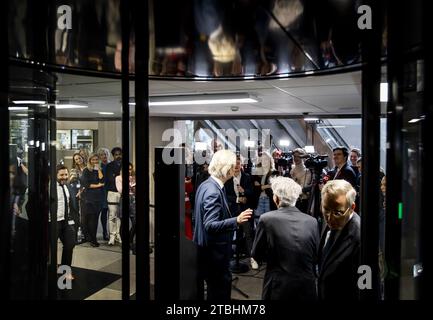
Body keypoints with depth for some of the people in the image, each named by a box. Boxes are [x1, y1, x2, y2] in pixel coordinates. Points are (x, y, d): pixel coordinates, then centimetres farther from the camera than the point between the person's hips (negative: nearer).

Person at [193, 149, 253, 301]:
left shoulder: (206, 185, 5)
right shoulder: (213, 191, -25)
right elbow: (211, 225, -28)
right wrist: (236, 220, -37)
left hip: (209, 249, 10)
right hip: (214, 251, -10)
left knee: (215, 288, 22)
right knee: (220, 290, 4)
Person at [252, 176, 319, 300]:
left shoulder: (267, 219, -13)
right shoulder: (312, 221, -6)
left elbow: (257, 255, -4)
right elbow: (316, 258, 2)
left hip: (278, 287, -2)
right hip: (307, 287, 2)